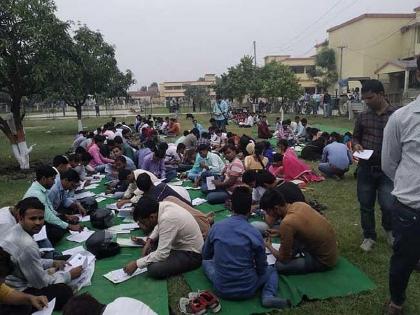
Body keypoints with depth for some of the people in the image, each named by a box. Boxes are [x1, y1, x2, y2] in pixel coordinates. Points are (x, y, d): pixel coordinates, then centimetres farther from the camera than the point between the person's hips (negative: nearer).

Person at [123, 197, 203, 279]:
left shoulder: (167, 219, -33)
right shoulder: (162, 205, -9)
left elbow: (161, 254, -29)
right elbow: (159, 226, 15)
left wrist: (136, 264, -19)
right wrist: (149, 241, 2)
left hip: (191, 254, -9)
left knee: (154, 269, -25)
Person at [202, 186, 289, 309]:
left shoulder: (216, 227, -9)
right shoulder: (255, 234, -15)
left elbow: (205, 255, 8)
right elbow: (261, 268, -2)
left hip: (221, 289, 3)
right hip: (248, 290, -2)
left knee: (206, 262, 30)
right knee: (271, 270, 25)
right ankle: (268, 296, -1)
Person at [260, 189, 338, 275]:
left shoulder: (287, 223, -28)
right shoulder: (299, 204, -5)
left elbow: (283, 258, -15)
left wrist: (269, 246, 2)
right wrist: (279, 232, 13)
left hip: (324, 260, -8)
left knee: (279, 266, -15)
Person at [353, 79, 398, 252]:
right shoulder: (362, 116, 3)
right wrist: (356, 145, -7)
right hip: (365, 168, 3)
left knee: (388, 205, -4)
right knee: (366, 205, 11)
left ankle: (389, 229, 30)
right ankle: (369, 236, 32)